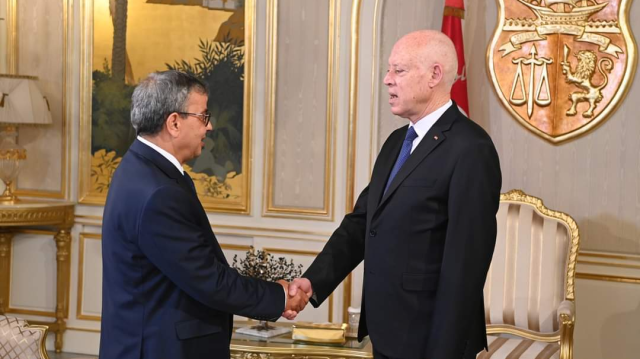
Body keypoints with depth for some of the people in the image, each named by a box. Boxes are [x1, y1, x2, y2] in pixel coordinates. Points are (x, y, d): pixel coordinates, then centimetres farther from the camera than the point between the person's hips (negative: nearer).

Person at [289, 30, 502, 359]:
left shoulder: (469, 149, -17)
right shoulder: (397, 141, 11)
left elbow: (465, 263, -20)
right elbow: (362, 222, 8)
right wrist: (314, 281, -6)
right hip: (387, 332, 8)